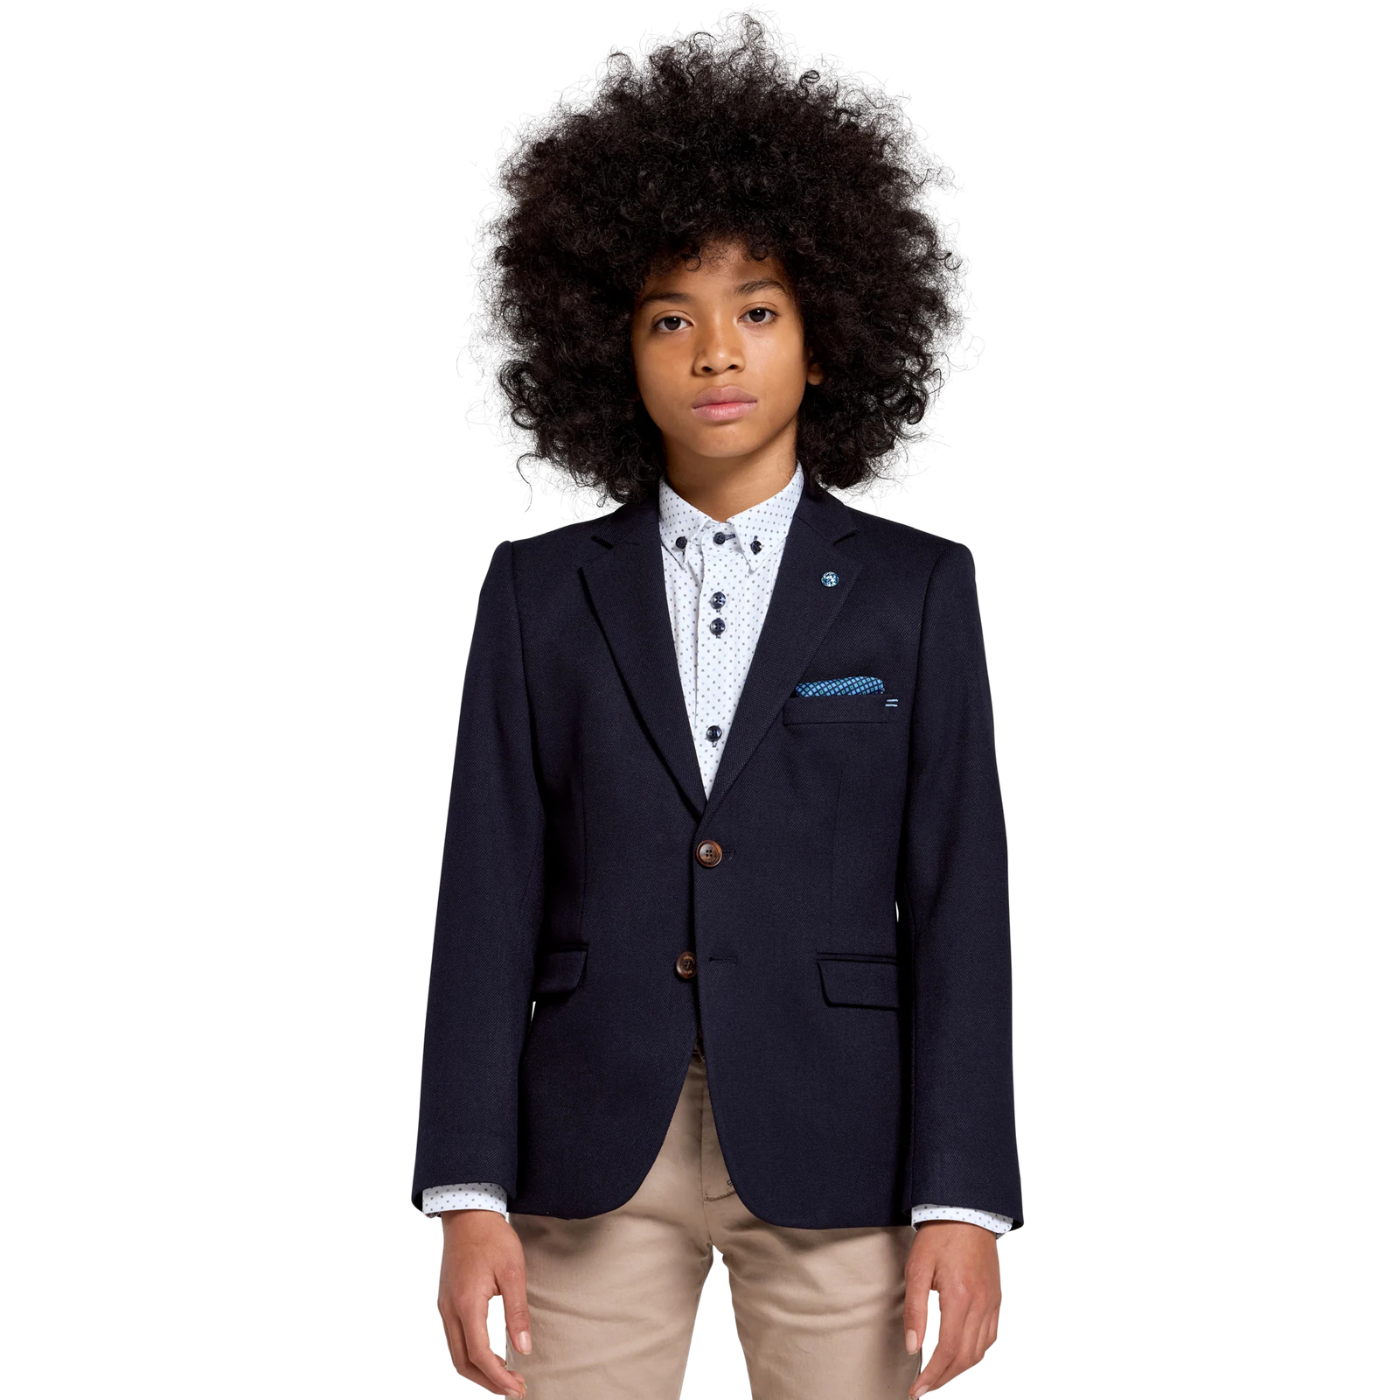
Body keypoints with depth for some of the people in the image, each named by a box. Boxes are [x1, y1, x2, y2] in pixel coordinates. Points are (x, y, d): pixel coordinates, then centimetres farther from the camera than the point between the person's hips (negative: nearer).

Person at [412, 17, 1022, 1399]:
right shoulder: (543, 592, 7)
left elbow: (956, 900, 1)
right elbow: (490, 898, 3)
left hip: (831, 1159, -1)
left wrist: (961, 1197, -6)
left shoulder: (914, 591, 5)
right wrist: (469, 1195, -3)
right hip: (596, 1160, 1)